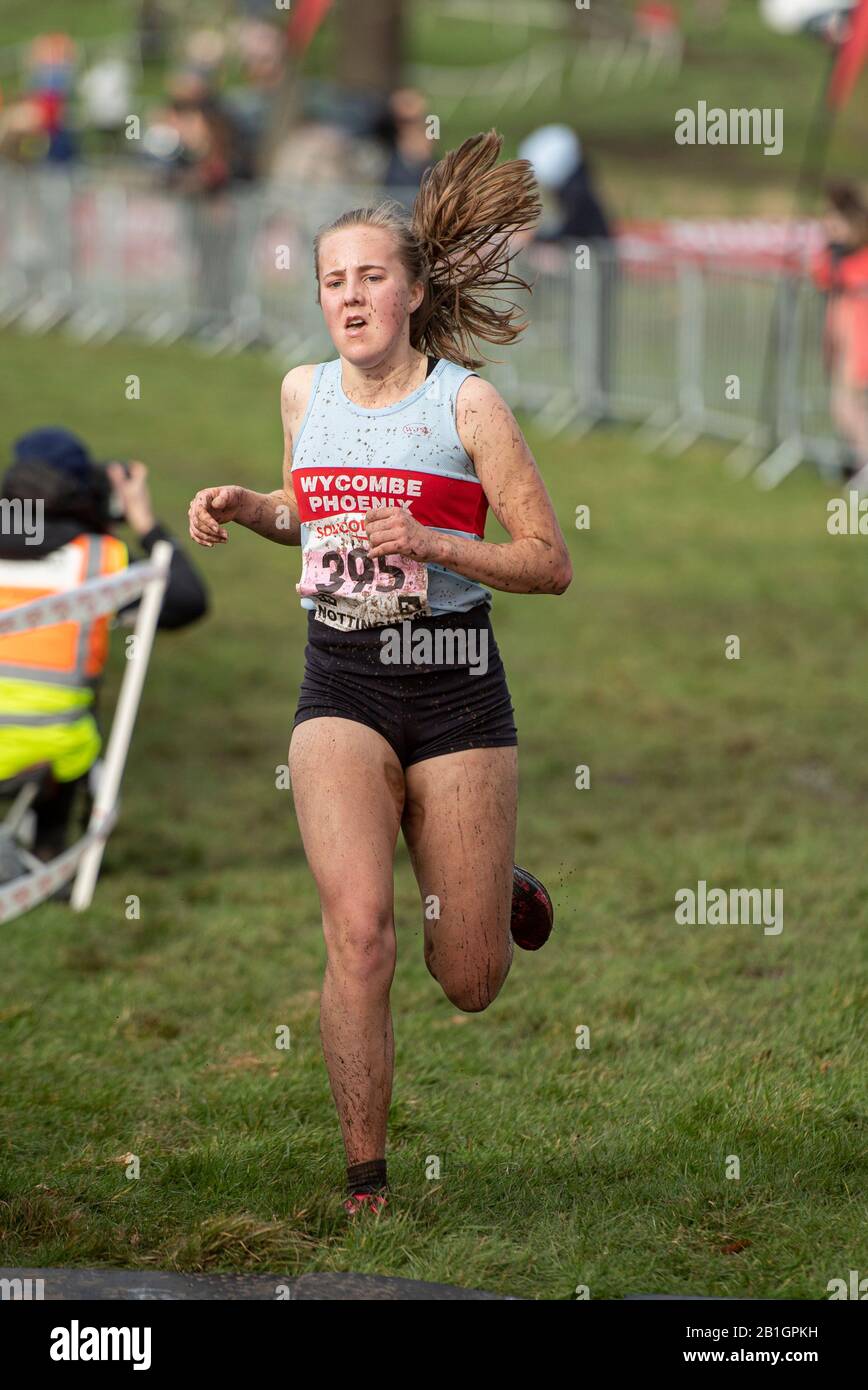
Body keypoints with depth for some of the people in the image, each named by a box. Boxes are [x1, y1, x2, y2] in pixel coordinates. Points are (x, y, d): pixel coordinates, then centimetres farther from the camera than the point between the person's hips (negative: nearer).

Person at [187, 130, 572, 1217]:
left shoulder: (467, 403, -6)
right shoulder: (305, 392, 7)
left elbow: (551, 564, -5)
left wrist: (428, 541, -19)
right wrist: (244, 509, 6)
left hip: (455, 686, -2)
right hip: (340, 687, 2)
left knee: (469, 984, 5)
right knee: (358, 930, -20)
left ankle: (498, 885, 42)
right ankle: (364, 1182, -9)